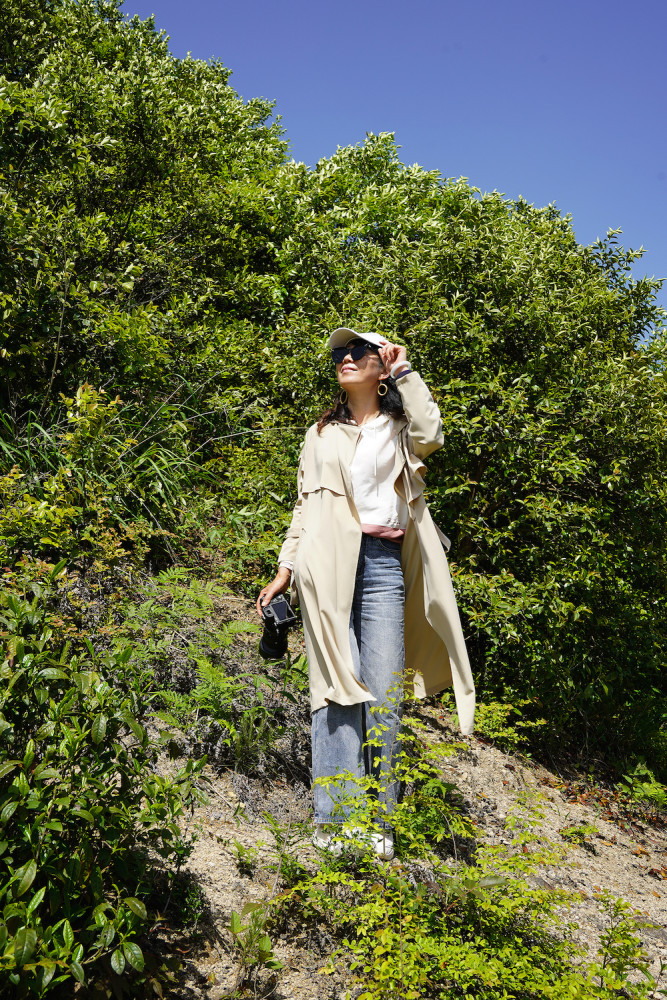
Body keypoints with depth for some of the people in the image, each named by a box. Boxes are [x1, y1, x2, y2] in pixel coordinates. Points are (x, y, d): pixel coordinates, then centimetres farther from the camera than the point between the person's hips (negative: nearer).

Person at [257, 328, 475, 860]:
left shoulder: (399, 429, 17)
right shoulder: (320, 434, 24)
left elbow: (431, 435, -8)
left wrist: (404, 369, 3)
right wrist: (285, 570, 11)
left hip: (382, 563, -1)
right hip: (326, 562, 1)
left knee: (384, 694, -8)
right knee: (337, 686, -8)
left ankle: (379, 824, 0)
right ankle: (335, 821, -6)